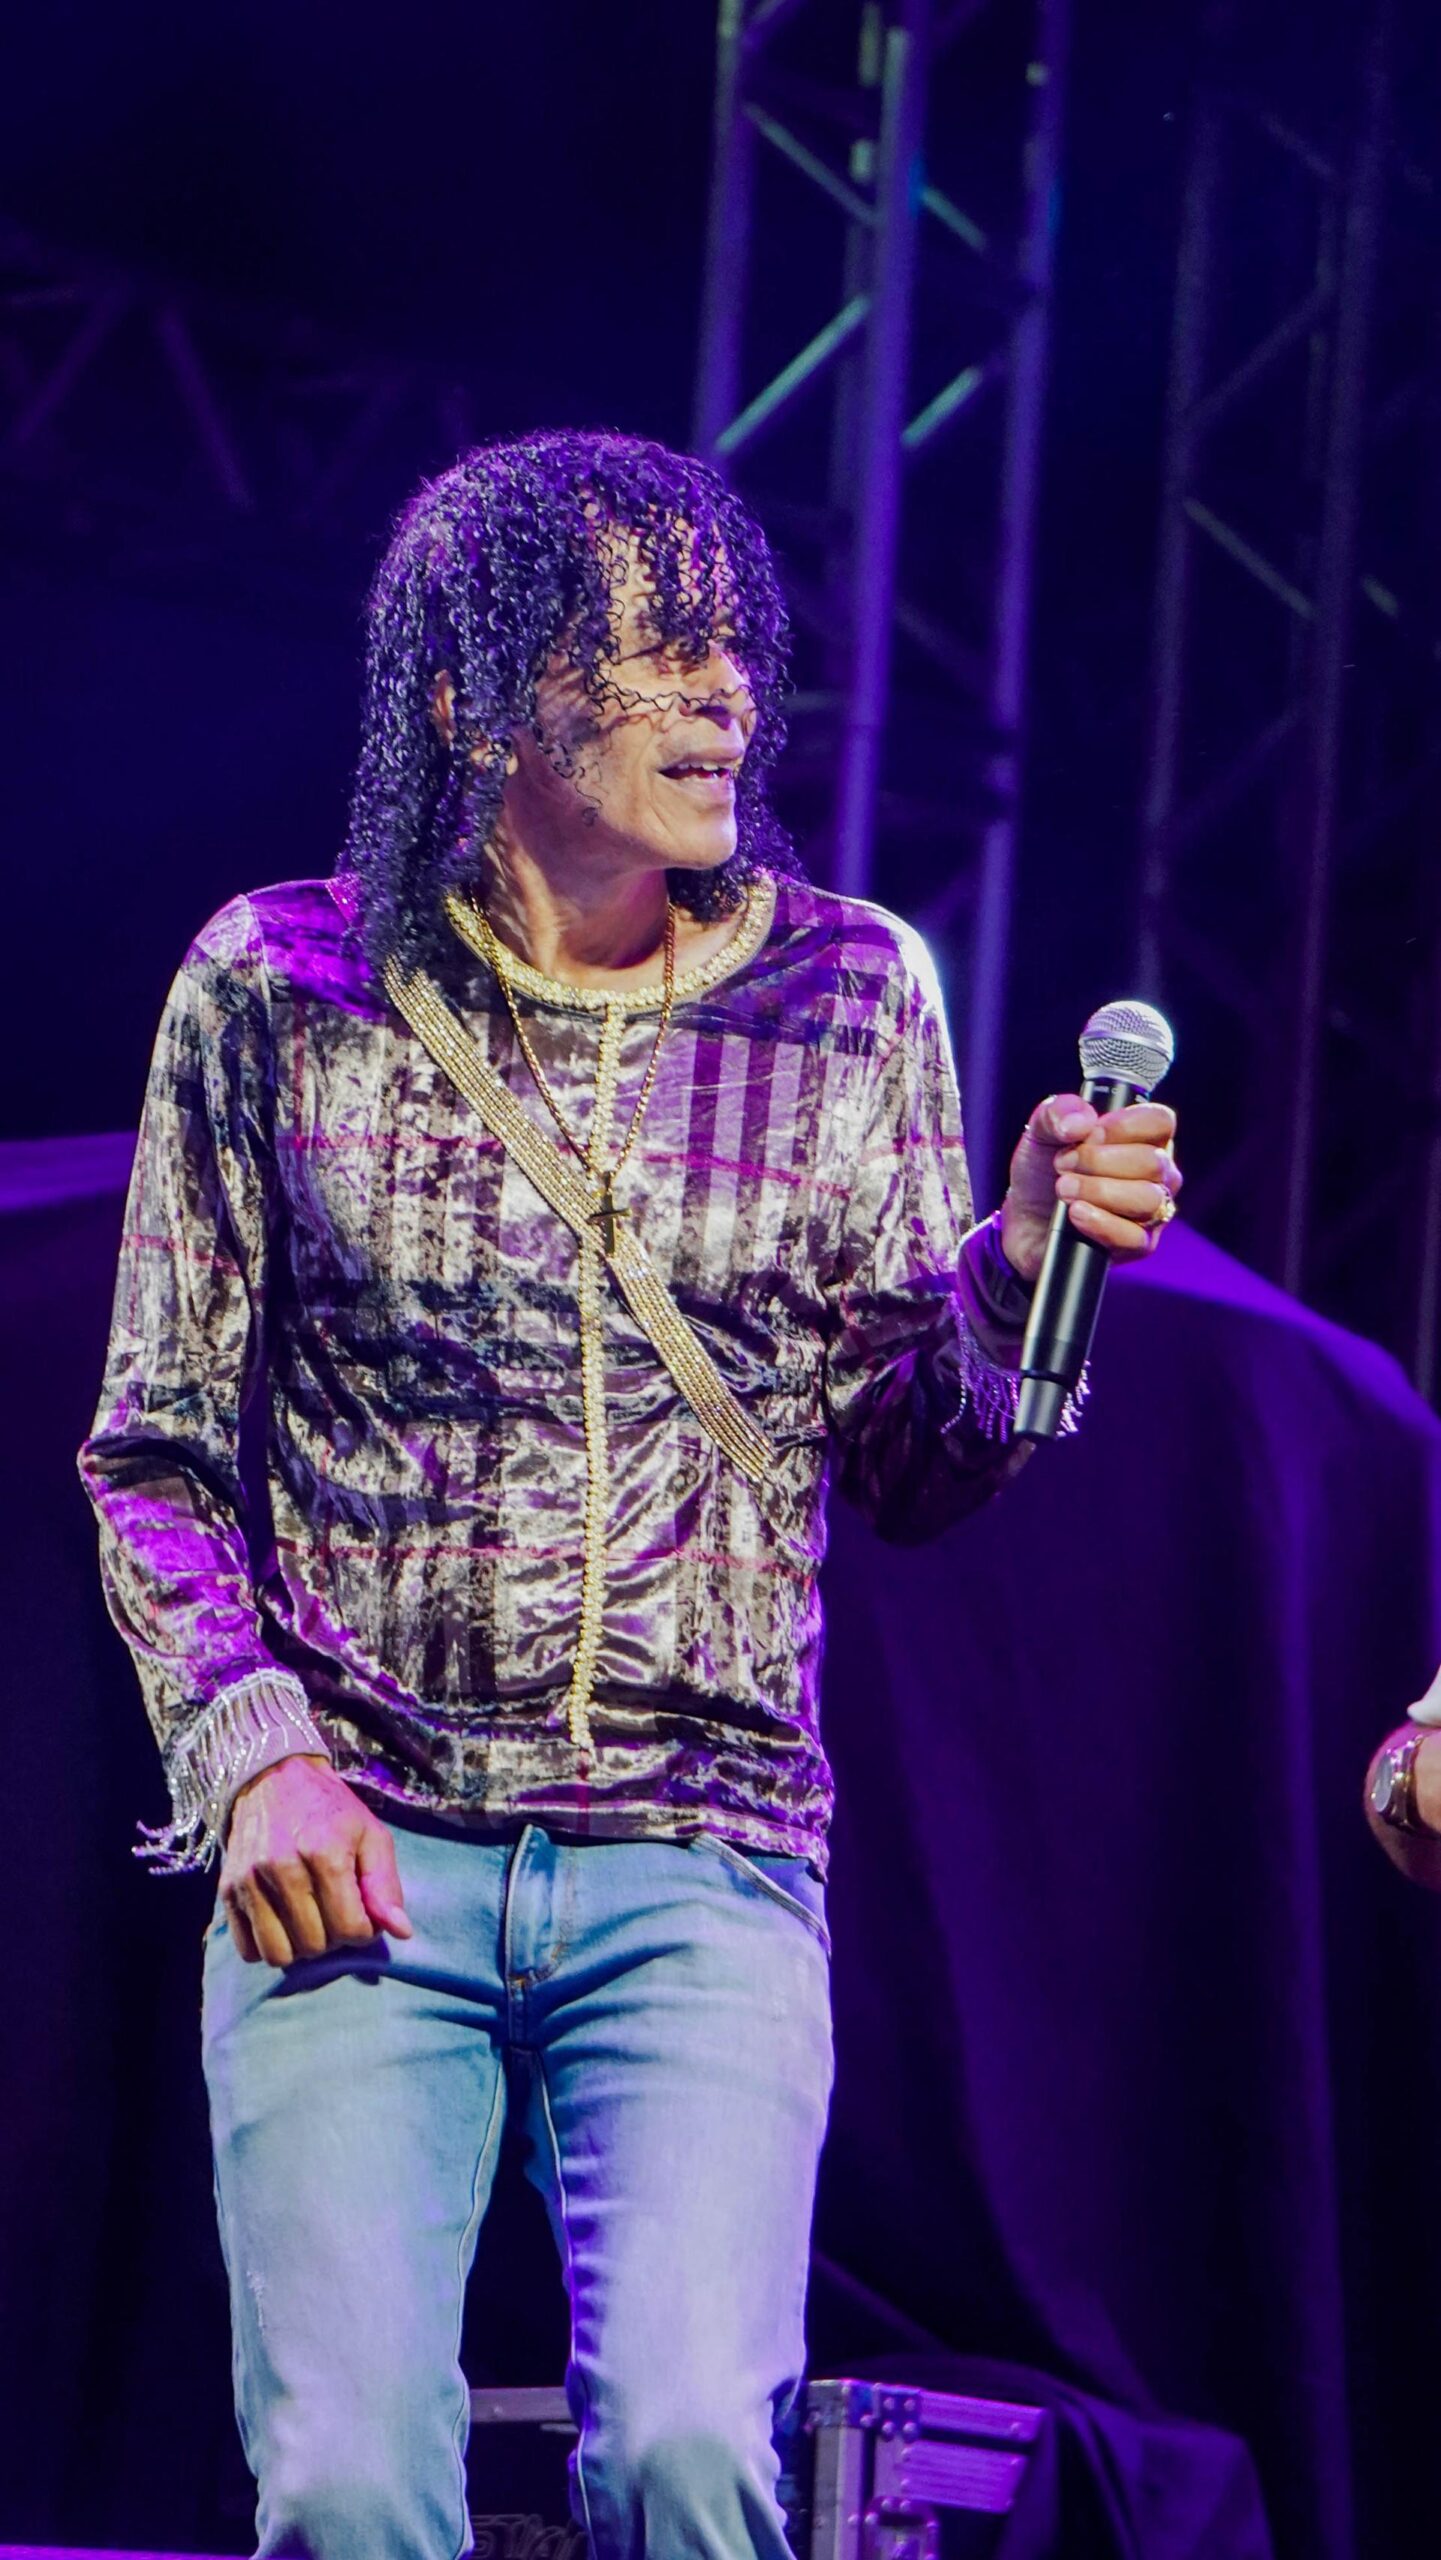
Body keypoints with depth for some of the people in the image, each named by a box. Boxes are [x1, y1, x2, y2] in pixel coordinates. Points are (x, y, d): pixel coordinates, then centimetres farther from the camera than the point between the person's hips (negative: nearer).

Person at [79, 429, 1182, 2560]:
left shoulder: (851, 993, 8)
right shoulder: (283, 990, 4)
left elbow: (913, 1473, 13)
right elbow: (157, 1455, 9)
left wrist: (1020, 1263, -6)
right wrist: (254, 1750, -6)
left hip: (706, 1860, 1)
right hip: (359, 1854, 0)